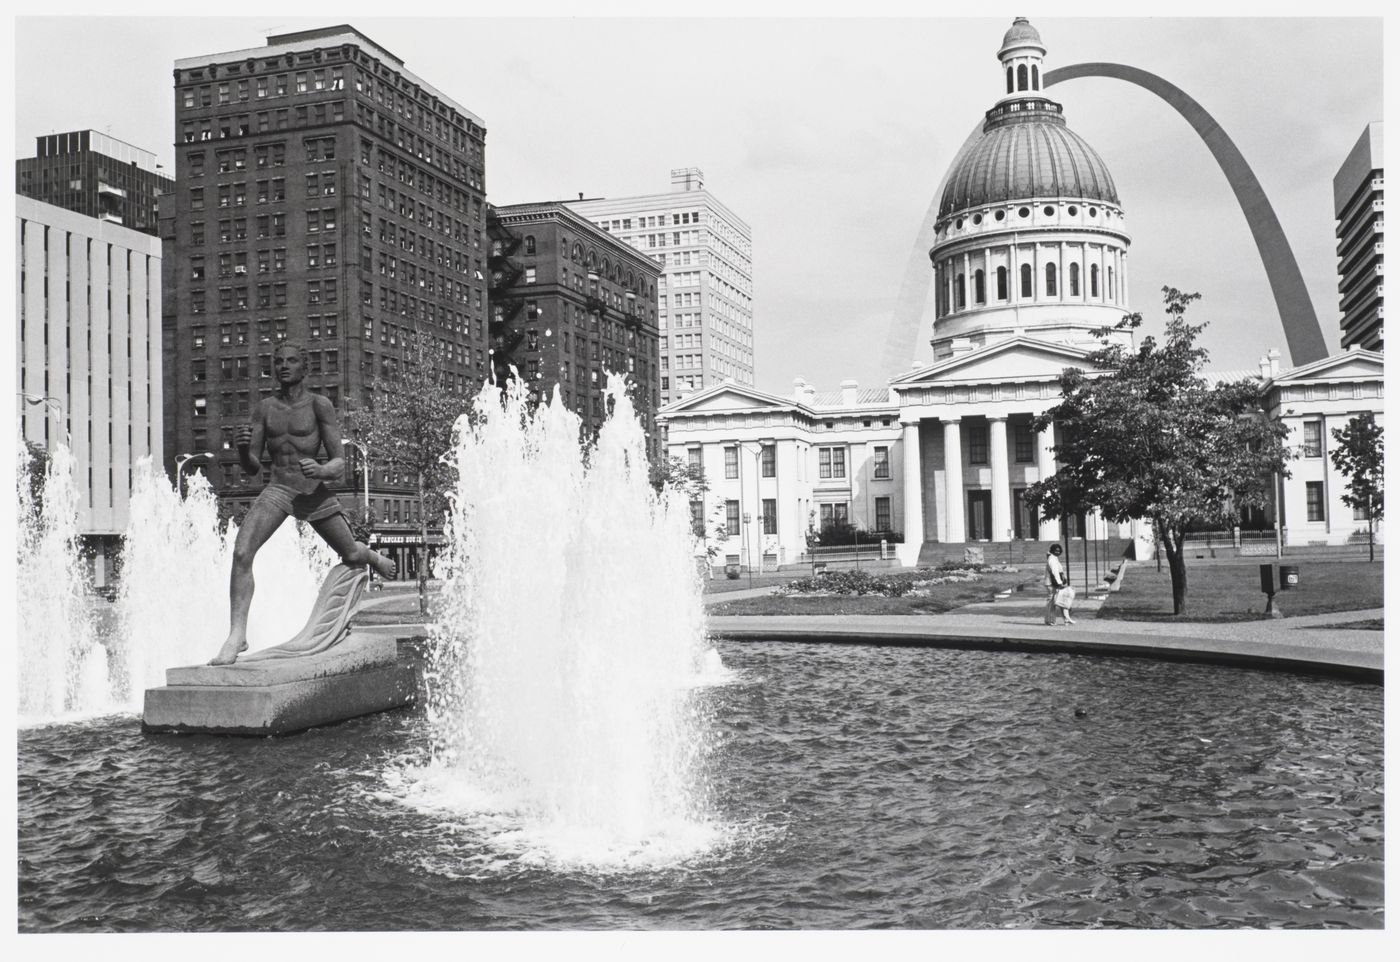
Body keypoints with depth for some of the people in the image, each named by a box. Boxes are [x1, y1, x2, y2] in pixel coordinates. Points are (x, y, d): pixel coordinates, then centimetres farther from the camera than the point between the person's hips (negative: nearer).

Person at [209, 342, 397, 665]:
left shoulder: (319, 405, -7)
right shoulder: (265, 408, 3)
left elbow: (339, 463, -8)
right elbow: (252, 468, 5)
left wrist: (320, 470, -31)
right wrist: (242, 448, -17)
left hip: (315, 493, -2)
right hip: (277, 490, 2)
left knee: (351, 555, 19)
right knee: (241, 553, -22)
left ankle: (374, 557, 57)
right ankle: (237, 636, -18)